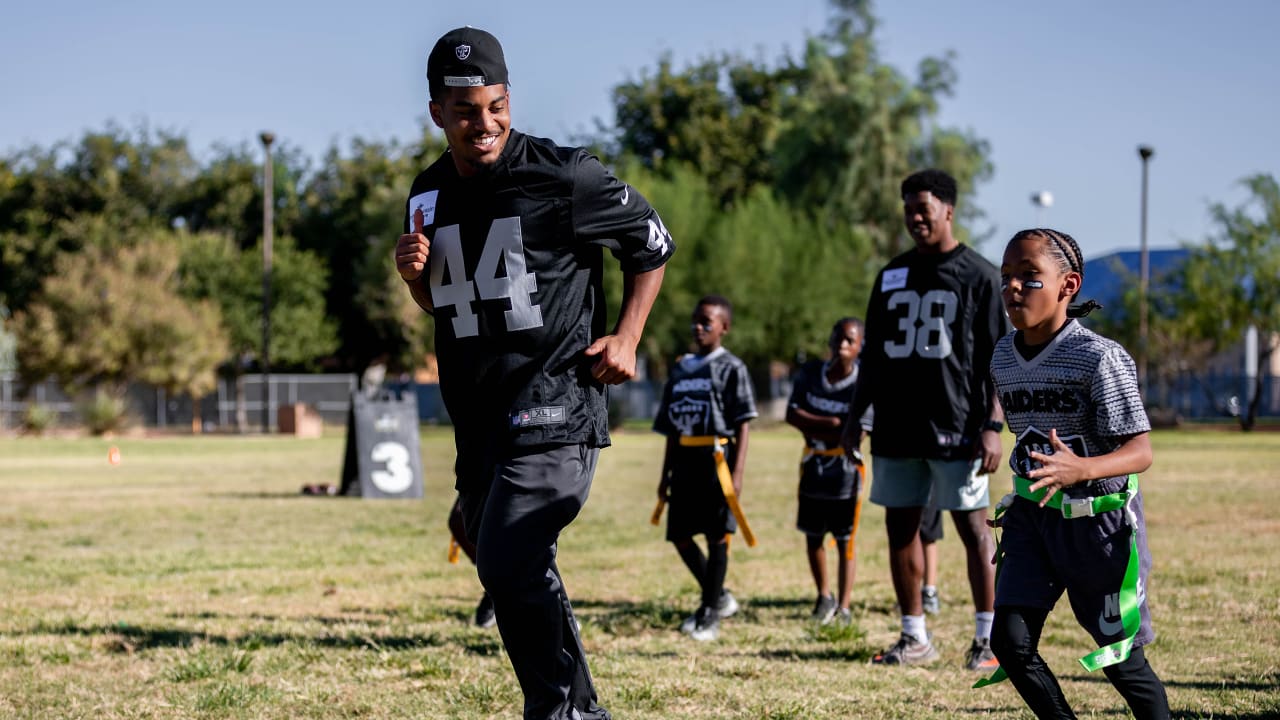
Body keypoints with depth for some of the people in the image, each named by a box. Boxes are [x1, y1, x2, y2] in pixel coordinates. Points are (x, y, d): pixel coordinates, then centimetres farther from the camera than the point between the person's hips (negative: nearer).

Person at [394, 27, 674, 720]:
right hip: (477, 415, 7)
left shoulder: (563, 175, -9)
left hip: (555, 405, -7)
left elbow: (653, 244, 4)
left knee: (509, 564, -20)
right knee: (517, 580, 13)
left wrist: (625, 337, -3)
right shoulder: (429, 195, 9)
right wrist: (415, 274, 1)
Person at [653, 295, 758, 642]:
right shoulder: (680, 368, 15)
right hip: (685, 460, 6)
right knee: (679, 534, 6)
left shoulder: (731, 368, -2)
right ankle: (719, 597, 22)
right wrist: (666, 474, 15)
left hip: (716, 457, -6)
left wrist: (737, 474, -14)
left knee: (717, 535, -3)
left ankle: (710, 614, 4)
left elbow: (741, 426, -6)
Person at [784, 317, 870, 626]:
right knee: (813, 536, 13)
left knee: (845, 540, 2)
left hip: (845, 468, -4)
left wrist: (812, 426, -17)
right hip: (813, 464, 4)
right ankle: (824, 597, 32)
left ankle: (843, 606, 9)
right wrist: (832, 424, -18)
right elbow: (791, 415, -8)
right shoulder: (810, 372, -1)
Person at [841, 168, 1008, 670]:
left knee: (972, 528, -2)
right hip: (896, 430, 6)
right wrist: (854, 420, 13)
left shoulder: (979, 276, -2)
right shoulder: (892, 276, 14)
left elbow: (998, 359, -6)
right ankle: (914, 638, 16)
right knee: (900, 527, 7)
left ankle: (987, 641, 4)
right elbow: (873, 355, 18)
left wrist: (993, 425, -13)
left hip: (956, 430, -6)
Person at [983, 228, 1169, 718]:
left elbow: (1140, 452, -22)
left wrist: (1079, 469, -40)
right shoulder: (1004, 357, 4)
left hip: (1098, 519, -6)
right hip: (1032, 516, 6)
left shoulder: (1099, 357, -17)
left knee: (1119, 658, 3)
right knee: (1010, 641, -8)